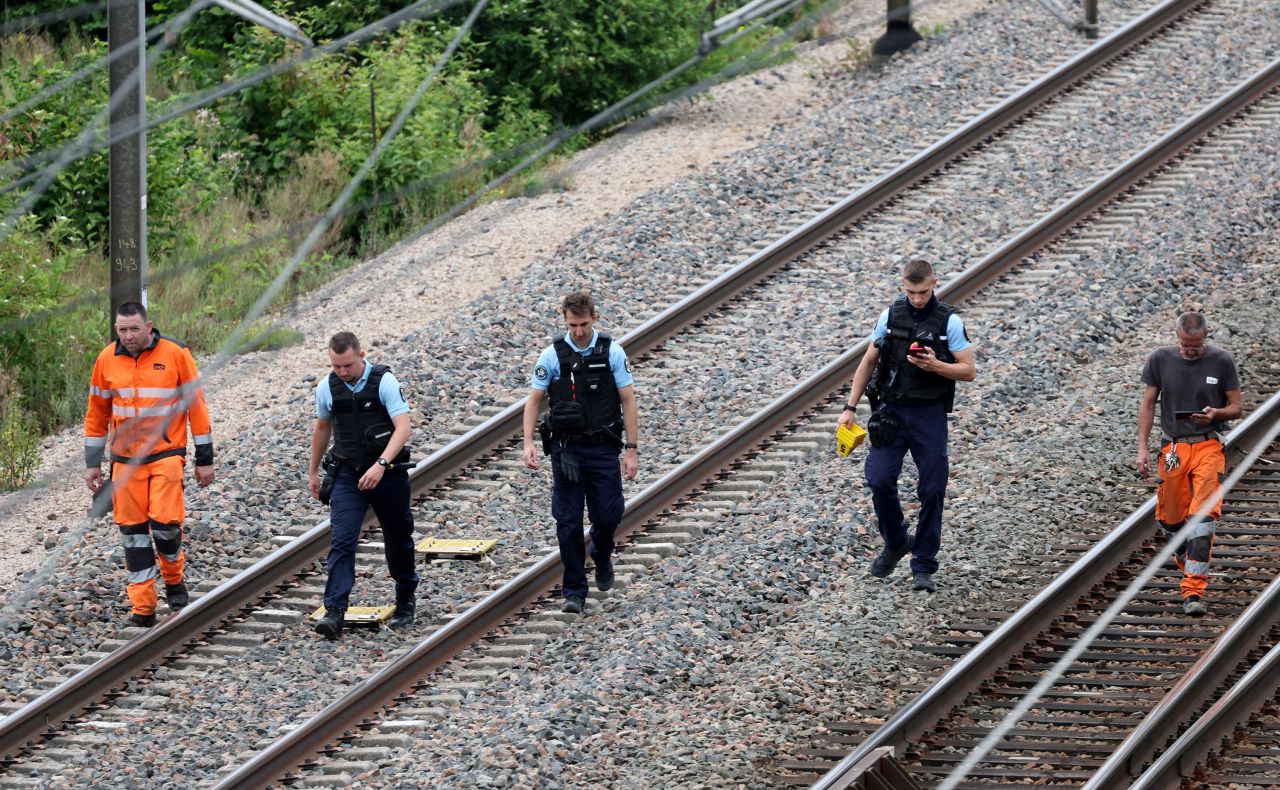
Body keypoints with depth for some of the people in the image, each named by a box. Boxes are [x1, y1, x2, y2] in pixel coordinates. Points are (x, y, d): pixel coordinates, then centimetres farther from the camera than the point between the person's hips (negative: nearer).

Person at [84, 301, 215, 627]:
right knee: (132, 529, 1)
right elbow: (97, 413, 13)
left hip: (167, 454, -3)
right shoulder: (107, 359, 3)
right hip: (126, 459, 3)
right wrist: (92, 464, 12)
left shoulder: (175, 354, -5)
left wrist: (204, 459, 0)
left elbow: (196, 405, 0)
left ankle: (174, 579, 16)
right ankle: (143, 608, 6)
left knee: (165, 521, -14)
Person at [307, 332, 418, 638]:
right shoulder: (327, 388, -1)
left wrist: (381, 465, -34)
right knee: (341, 541, -13)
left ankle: (405, 601, 36)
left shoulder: (384, 382, -14)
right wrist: (313, 471, 23)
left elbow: (402, 427, -22)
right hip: (348, 475, 2)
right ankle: (334, 612, -20)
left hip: (387, 473, -2)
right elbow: (322, 428, 16)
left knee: (398, 541, 13)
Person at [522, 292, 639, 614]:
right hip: (566, 449, 0)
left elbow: (628, 401, 0)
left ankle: (602, 556, 34)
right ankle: (574, 592, 6)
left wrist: (631, 449, -5)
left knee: (608, 515, -1)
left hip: (603, 448, 0)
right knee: (568, 521, -1)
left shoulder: (612, 352, -3)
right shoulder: (552, 355, -2)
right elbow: (534, 400, 2)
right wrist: (528, 443, -10)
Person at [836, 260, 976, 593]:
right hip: (891, 412, 2)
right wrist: (850, 407, 6)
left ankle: (924, 567, 7)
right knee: (880, 480, -10)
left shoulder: (949, 321, -4)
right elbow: (869, 361, 11)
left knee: (932, 491, -2)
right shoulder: (891, 315, 3)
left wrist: (935, 365, -20)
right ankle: (895, 543, 16)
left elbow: (969, 371, -3)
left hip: (930, 415, -2)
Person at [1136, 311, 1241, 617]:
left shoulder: (1221, 361, -1)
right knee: (1170, 518, 7)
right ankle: (1186, 560, 39)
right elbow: (1147, 405, 8)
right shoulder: (1160, 360, 2)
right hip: (1173, 449, 2)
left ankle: (1194, 590, -18)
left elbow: (1236, 407, 6)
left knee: (1203, 516, -16)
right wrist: (1142, 448, -1)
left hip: (1209, 446, -2)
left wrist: (1216, 413, -17)